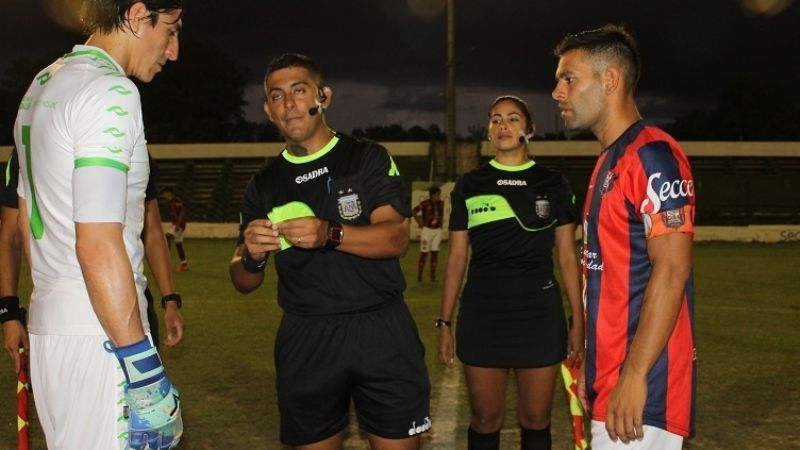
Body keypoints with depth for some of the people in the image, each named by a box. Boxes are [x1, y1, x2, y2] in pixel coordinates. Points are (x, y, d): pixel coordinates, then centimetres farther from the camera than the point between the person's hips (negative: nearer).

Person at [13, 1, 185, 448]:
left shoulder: (42, 85, 16)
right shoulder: (112, 91, -13)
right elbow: (98, 245, -21)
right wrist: (142, 364, -19)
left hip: (49, 322, 9)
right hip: (102, 333, -9)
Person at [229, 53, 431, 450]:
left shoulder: (368, 159, 2)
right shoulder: (263, 185, 9)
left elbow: (396, 238, -12)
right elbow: (244, 283, 8)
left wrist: (330, 234, -30)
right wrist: (251, 256, -15)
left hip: (381, 330, -2)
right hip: (304, 338, 2)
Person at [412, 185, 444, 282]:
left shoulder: (441, 203, 4)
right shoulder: (425, 203, -13)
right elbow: (414, 211, -6)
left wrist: (440, 225, 14)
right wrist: (420, 223, -4)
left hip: (437, 231, 5)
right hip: (427, 230, -5)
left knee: (435, 253, 5)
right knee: (424, 253, -2)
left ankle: (433, 275, 11)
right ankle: (419, 276, 6)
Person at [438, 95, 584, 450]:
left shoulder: (553, 184, 5)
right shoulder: (469, 186, 6)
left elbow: (567, 257, 5)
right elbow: (456, 258, 7)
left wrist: (578, 319, -1)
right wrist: (444, 322, 3)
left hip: (539, 310, 0)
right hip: (482, 311, 0)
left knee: (535, 419, 8)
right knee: (485, 418, 7)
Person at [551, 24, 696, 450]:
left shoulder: (652, 155, -14)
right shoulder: (609, 161, 15)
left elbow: (671, 271, -20)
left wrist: (634, 376, -23)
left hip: (640, 383, -9)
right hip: (612, 376, 9)